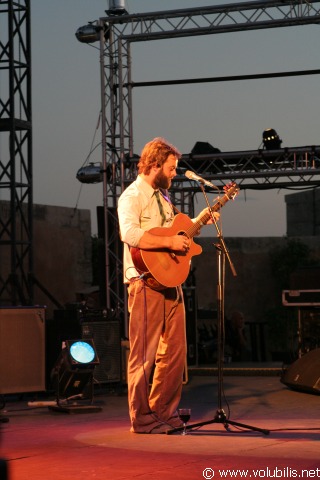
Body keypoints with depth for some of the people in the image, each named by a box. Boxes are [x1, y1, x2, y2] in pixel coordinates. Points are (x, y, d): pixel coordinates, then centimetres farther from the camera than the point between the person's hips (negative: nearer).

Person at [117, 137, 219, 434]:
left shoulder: (163, 195, 19)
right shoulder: (132, 196, -9)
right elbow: (130, 233, -27)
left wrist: (198, 221, 18)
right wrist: (169, 242, -27)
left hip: (170, 281, 9)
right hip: (146, 282, -9)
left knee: (175, 351, 10)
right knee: (144, 354, -4)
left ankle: (164, 413, 19)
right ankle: (142, 419, 3)